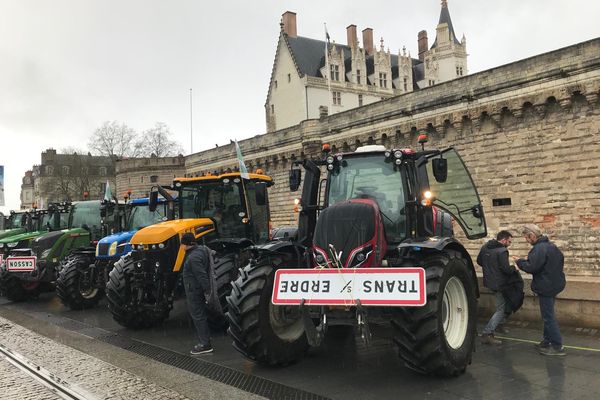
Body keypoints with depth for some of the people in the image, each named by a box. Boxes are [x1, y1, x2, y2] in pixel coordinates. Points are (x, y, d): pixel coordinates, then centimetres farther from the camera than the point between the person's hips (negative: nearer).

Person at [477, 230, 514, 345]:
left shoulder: (485, 247, 6)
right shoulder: (502, 251, -20)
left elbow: (479, 261, 17)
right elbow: (506, 269, -24)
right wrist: (514, 268, -4)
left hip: (489, 281, 8)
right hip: (499, 284, -8)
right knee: (501, 309, -2)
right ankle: (487, 334, -8)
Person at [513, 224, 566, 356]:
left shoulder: (539, 249, -22)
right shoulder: (552, 246, 10)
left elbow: (531, 267, -27)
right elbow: (561, 260, 21)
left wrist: (520, 261, -8)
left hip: (545, 287, -10)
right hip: (555, 284, 10)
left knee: (548, 317, -3)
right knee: (548, 314, 19)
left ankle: (557, 346, 1)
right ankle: (547, 340, 29)